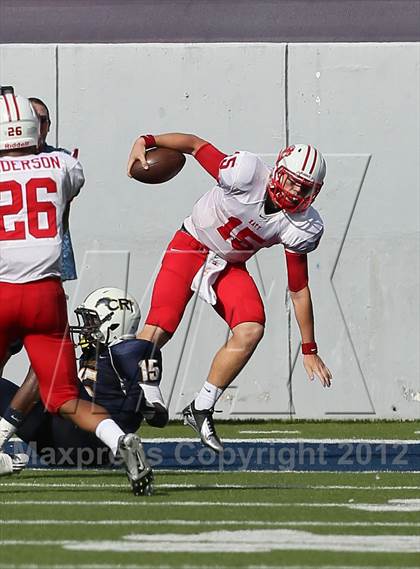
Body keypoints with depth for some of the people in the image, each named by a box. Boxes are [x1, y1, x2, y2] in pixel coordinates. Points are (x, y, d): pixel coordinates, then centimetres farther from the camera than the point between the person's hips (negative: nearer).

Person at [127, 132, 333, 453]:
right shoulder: (246, 173, -29)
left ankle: (201, 410, -5)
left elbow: (299, 289, -8)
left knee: (251, 331, -20)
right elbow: (195, 144, -15)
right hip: (191, 247, -3)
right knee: (157, 332, -17)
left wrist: (309, 350, -4)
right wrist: (146, 142, -25)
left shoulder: (301, 228, -17)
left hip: (230, 267, 3)